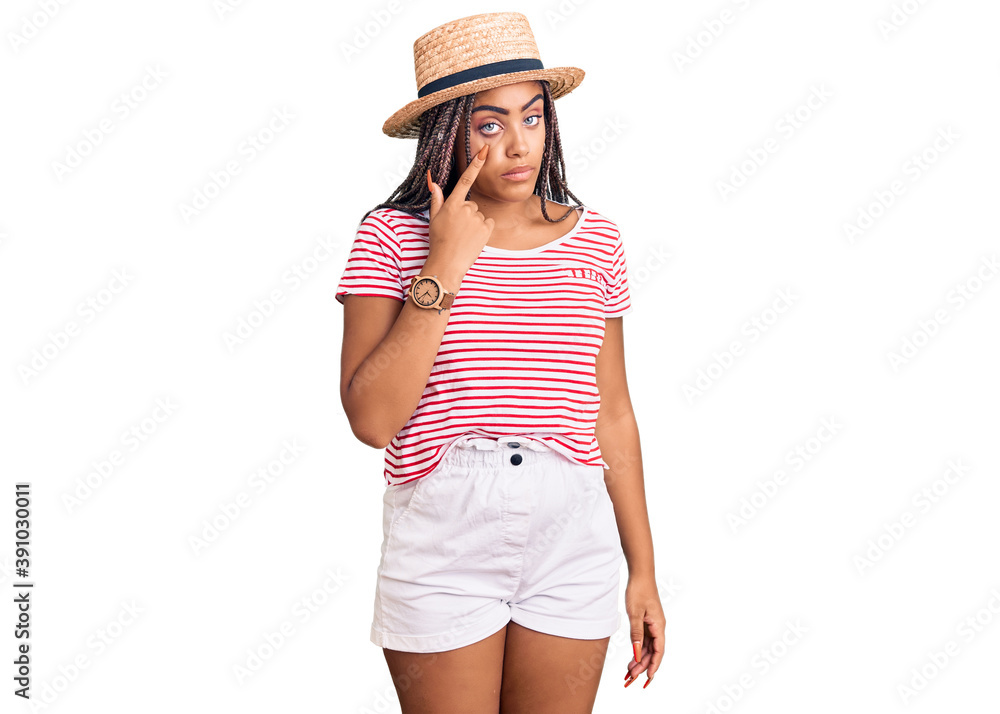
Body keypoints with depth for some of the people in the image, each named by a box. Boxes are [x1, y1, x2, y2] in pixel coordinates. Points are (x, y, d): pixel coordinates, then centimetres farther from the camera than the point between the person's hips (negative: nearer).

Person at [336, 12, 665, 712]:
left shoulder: (595, 241, 4)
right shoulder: (393, 236, -5)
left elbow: (613, 413, 9)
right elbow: (371, 417, -14)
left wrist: (643, 568, 10)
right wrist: (444, 268, -16)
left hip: (573, 533, 3)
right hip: (441, 541, -2)